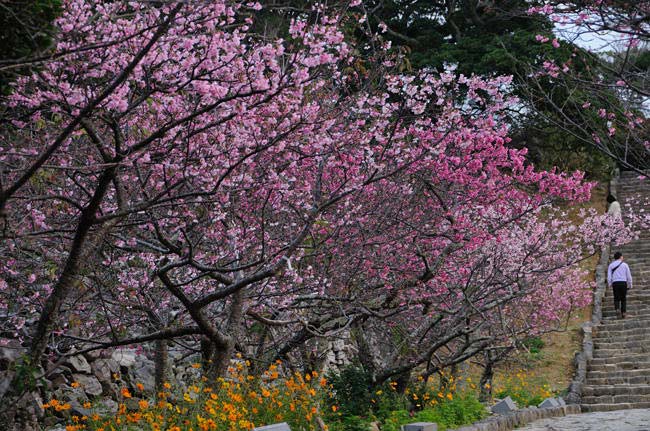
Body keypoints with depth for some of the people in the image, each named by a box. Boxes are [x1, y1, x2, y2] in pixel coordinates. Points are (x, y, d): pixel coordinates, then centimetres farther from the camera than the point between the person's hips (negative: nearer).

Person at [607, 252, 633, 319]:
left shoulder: (611, 265, 8)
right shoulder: (625, 265, 5)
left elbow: (609, 276, 0)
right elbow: (629, 276, 4)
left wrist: (610, 285, 6)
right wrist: (630, 285, 12)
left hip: (615, 283, 0)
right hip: (623, 283, 0)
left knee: (616, 299, 5)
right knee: (623, 299, 10)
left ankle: (617, 309, -20)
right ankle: (623, 313, 2)